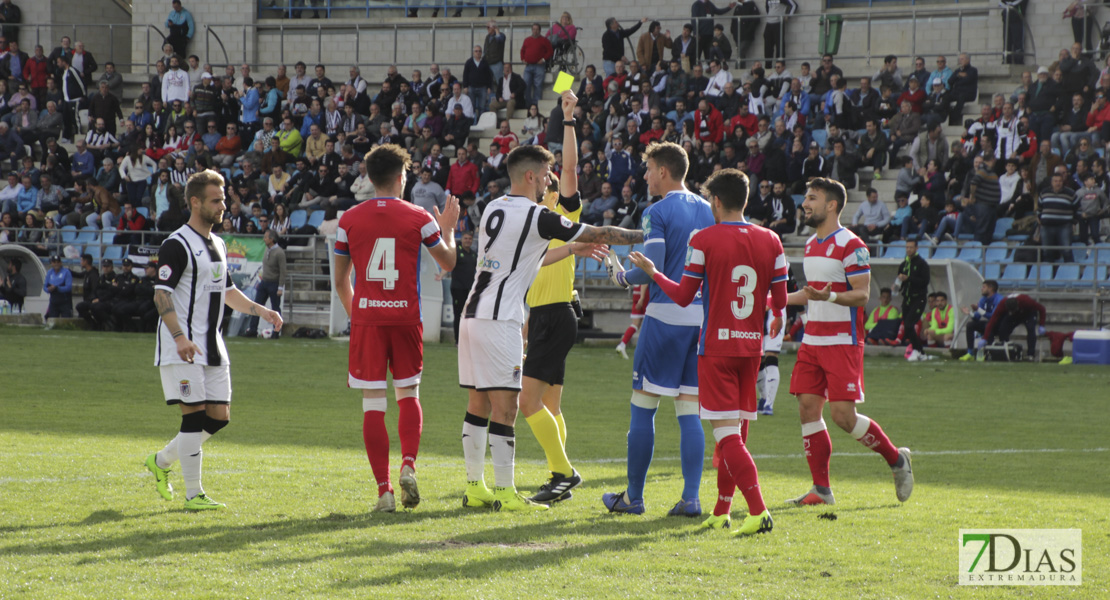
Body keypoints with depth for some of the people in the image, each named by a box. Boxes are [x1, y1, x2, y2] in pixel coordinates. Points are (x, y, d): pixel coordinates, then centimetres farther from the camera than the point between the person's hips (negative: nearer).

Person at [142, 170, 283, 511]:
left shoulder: (217, 245, 17)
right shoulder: (177, 245, -11)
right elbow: (161, 295, -17)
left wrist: (261, 311, 15)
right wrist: (180, 337, -28)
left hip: (212, 348, 8)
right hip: (182, 348, -8)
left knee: (219, 416, 5)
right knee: (194, 415, -10)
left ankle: (161, 461, 23)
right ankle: (193, 494, -5)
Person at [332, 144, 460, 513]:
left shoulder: (349, 220, 2)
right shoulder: (418, 219, -2)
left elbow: (340, 281, 9)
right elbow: (448, 263, 13)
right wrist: (448, 228, 29)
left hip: (366, 318, 0)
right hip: (406, 317, 0)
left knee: (373, 405, 1)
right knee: (408, 396, 16)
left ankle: (384, 489, -5)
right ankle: (408, 465, -8)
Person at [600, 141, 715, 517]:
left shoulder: (658, 213, -9)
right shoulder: (707, 211, 12)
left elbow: (653, 269, -16)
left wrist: (622, 277, 1)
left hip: (666, 314, -6)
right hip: (702, 316, 6)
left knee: (643, 408, 3)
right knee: (690, 412, 6)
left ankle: (633, 496, 7)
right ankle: (691, 497, -3)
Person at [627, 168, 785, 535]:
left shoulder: (704, 240, -8)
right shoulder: (770, 242, 3)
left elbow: (683, 297, -4)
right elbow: (780, 301, 4)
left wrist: (652, 272, 12)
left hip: (716, 347, -5)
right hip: (751, 346, 5)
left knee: (727, 434, -8)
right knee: (736, 433, 15)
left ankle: (759, 512, -20)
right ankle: (721, 512, 22)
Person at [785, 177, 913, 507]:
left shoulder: (851, 246, -11)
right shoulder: (811, 244, 15)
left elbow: (862, 295, -16)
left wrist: (828, 296, -32)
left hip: (842, 343, -8)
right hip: (812, 341, 8)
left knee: (843, 415, -12)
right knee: (808, 408, 0)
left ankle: (896, 458, 10)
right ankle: (821, 489, 5)